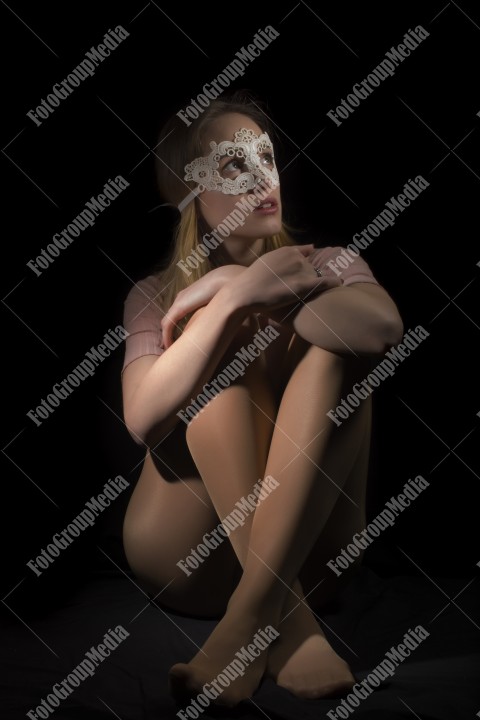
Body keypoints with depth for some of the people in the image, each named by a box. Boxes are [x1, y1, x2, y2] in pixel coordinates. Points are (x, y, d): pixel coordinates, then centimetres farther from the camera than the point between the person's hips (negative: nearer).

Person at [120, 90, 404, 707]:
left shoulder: (324, 265, 7)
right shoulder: (155, 296, 6)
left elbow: (384, 326, -20)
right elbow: (143, 420, -16)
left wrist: (233, 285, -17)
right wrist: (240, 293, -20)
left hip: (306, 544, 1)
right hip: (187, 557, 0)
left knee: (335, 343, -21)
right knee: (222, 325, -20)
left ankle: (249, 615, -31)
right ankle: (288, 618, -31)